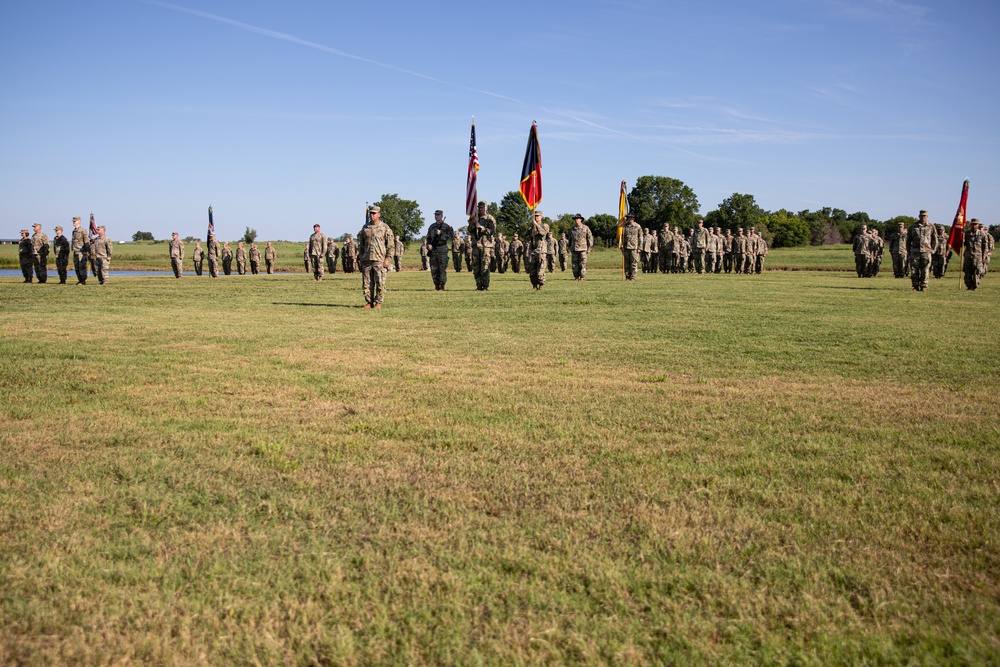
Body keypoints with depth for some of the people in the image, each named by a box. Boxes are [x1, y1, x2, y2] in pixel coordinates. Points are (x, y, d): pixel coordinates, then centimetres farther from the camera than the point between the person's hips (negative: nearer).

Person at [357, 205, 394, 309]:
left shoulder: (385, 228, 1)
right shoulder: (365, 227, 14)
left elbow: (390, 245, -2)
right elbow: (360, 244, 19)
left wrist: (388, 259, -9)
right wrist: (360, 257, 12)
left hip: (379, 260, -4)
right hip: (366, 260, 4)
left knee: (380, 283, -4)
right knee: (366, 283, 4)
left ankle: (378, 303, 4)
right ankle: (369, 302, 12)